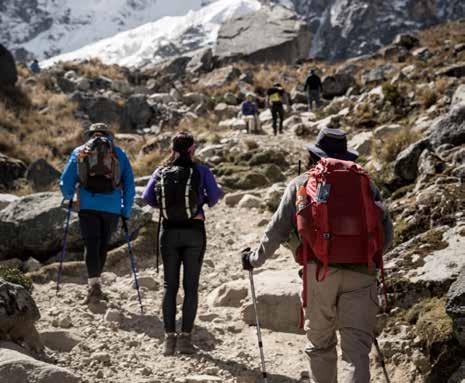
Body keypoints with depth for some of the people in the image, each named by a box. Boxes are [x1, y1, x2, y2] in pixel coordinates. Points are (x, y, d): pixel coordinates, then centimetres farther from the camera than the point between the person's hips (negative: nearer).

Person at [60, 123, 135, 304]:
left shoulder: (79, 152, 13)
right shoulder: (119, 153, 15)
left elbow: (66, 182, 10)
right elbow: (129, 185, 10)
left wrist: (69, 197, 30)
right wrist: (126, 212, 15)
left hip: (88, 205, -1)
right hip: (112, 206, 1)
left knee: (91, 244, -1)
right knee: (103, 245, 13)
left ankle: (94, 284, -16)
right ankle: (95, 280, 20)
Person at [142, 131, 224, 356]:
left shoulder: (161, 172, 2)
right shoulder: (201, 171, -5)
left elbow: (147, 198, -7)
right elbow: (214, 197, -11)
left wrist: (164, 206, 11)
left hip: (169, 232, 2)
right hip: (194, 231, -2)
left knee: (170, 285, 9)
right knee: (191, 286, 4)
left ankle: (169, 337, 5)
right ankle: (185, 337, 0)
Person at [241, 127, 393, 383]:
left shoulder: (301, 184, 12)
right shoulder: (365, 182, 15)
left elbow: (277, 230, 13)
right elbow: (386, 234, 12)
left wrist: (255, 259, 29)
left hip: (319, 273, 0)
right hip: (361, 274, 0)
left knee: (320, 343, 16)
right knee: (356, 346, -2)